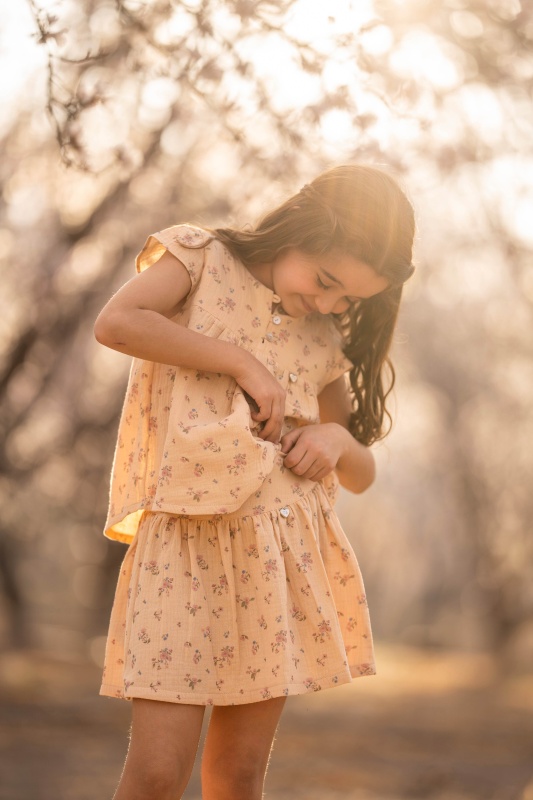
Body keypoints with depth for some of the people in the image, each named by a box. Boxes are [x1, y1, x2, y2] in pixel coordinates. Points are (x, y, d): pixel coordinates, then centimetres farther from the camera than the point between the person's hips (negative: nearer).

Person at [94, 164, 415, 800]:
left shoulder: (324, 339, 16)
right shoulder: (199, 258, 5)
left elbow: (361, 474, 21)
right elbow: (115, 323, -14)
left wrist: (337, 439, -2)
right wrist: (239, 361, -12)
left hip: (285, 550, 5)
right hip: (188, 536, -4)